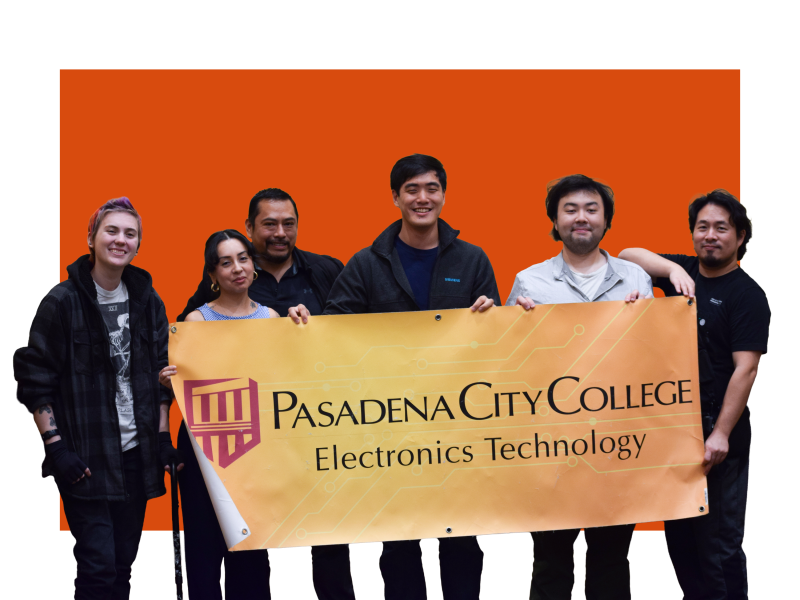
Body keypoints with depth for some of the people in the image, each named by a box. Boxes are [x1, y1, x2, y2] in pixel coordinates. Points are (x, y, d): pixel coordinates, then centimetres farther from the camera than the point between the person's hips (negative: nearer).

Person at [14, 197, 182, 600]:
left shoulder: (148, 302, 9)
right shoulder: (62, 302, -7)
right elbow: (35, 378, -7)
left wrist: (163, 437, 9)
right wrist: (55, 445, -13)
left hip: (136, 453, 5)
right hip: (86, 457, -5)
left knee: (124, 562, 10)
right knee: (99, 565, -7)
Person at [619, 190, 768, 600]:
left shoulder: (746, 294, -8)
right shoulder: (682, 272, 9)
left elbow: (746, 369, -16)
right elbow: (627, 255, 4)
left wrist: (721, 434, -24)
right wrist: (673, 268, -13)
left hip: (716, 439, -6)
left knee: (719, 543, -2)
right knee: (678, 535, 13)